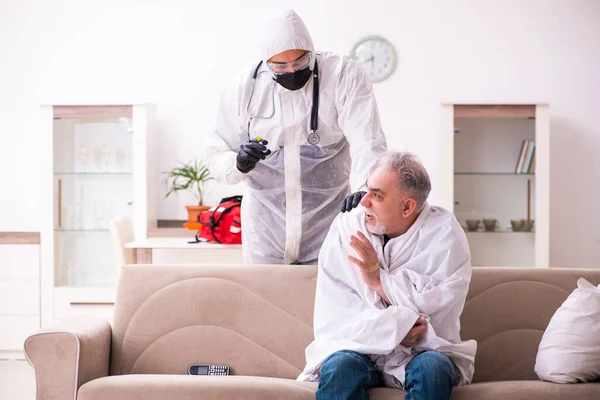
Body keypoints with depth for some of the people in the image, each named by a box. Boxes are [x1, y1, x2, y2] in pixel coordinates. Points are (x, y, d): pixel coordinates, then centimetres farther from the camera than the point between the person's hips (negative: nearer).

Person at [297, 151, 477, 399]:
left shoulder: (445, 233, -4)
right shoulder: (346, 228, -1)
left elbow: (441, 309, -14)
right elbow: (332, 314, -8)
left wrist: (379, 279, -13)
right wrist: (393, 327, -21)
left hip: (423, 351, 0)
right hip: (360, 347, 1)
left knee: (432, 368, -34)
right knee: (339, 367, -32)